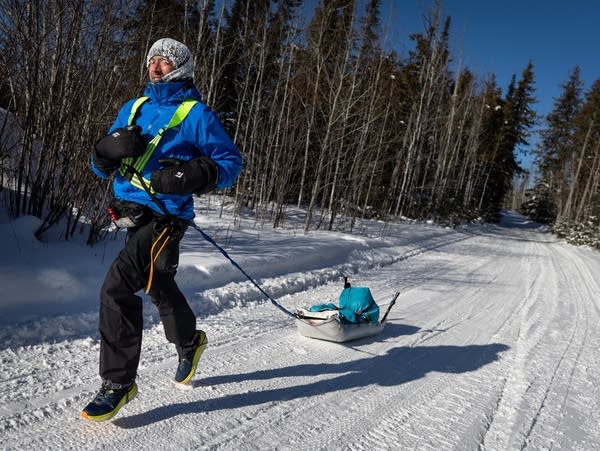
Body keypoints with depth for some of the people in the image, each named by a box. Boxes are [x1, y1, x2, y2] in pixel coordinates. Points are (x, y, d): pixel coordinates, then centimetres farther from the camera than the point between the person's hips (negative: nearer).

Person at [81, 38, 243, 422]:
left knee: (117, 288, -17)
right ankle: (190, 342, 47)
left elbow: (231, 162, -5)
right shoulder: (133, 109, 16)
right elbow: (102, 166, 16)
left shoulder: (196, 113, -2)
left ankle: (118, 382, -2)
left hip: (164, 216, -8)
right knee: (158, 286, 21)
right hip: (131, 213, 8)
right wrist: (109, 149, -8)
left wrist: (194, 175, -23)